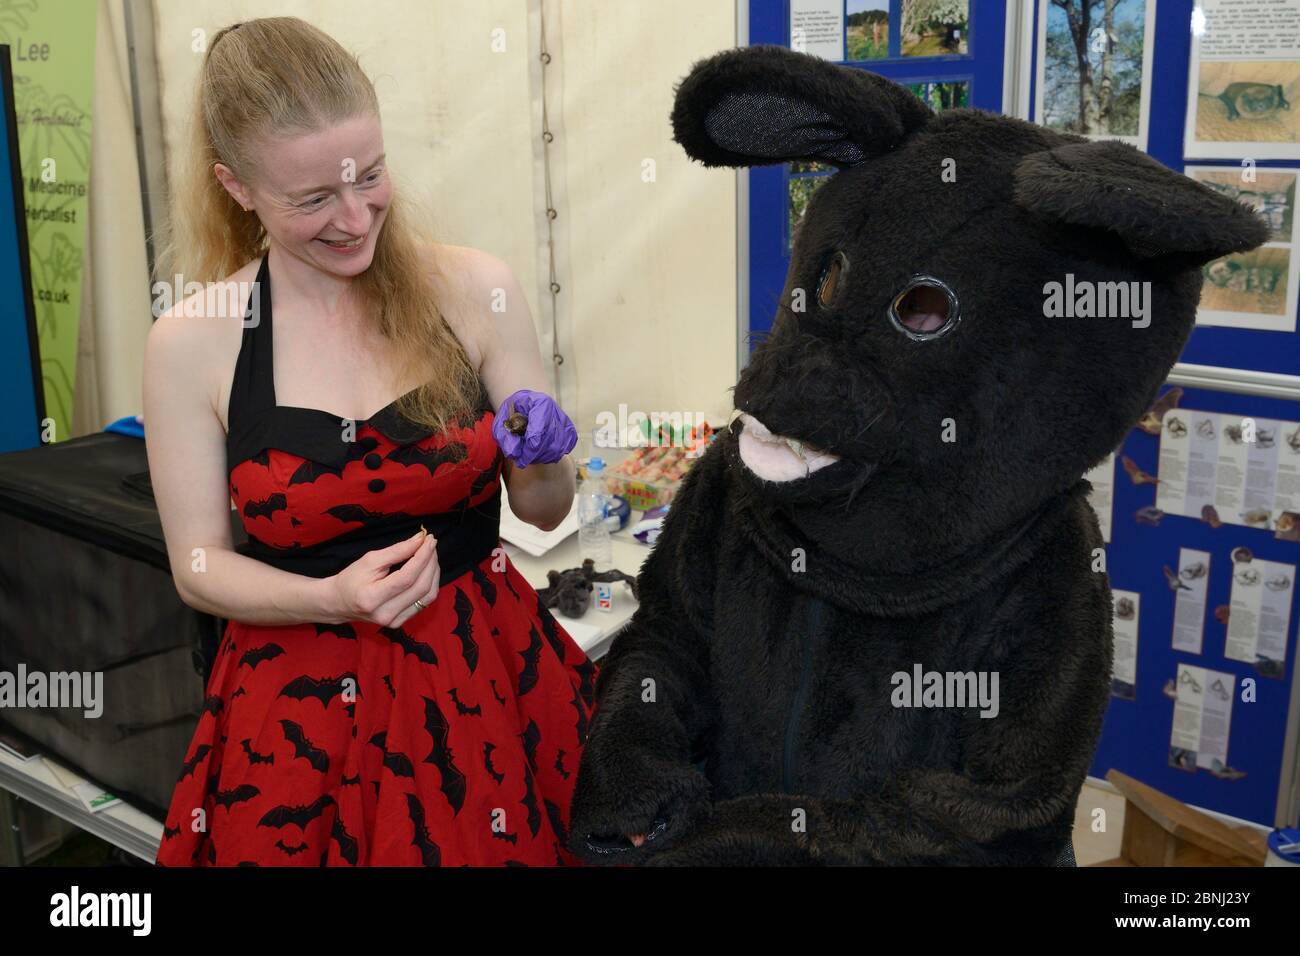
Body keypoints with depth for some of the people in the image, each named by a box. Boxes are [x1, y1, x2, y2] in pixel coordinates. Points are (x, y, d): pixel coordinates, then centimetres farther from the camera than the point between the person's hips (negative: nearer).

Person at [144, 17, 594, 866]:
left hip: (485, 675, 1)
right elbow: (200, 565, -2)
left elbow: (546, 510, 1)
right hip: (302, 703, 0)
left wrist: (539, 458, -21)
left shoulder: (475, 290, -8)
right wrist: (333, 600, -19)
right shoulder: (190, 344, -9)